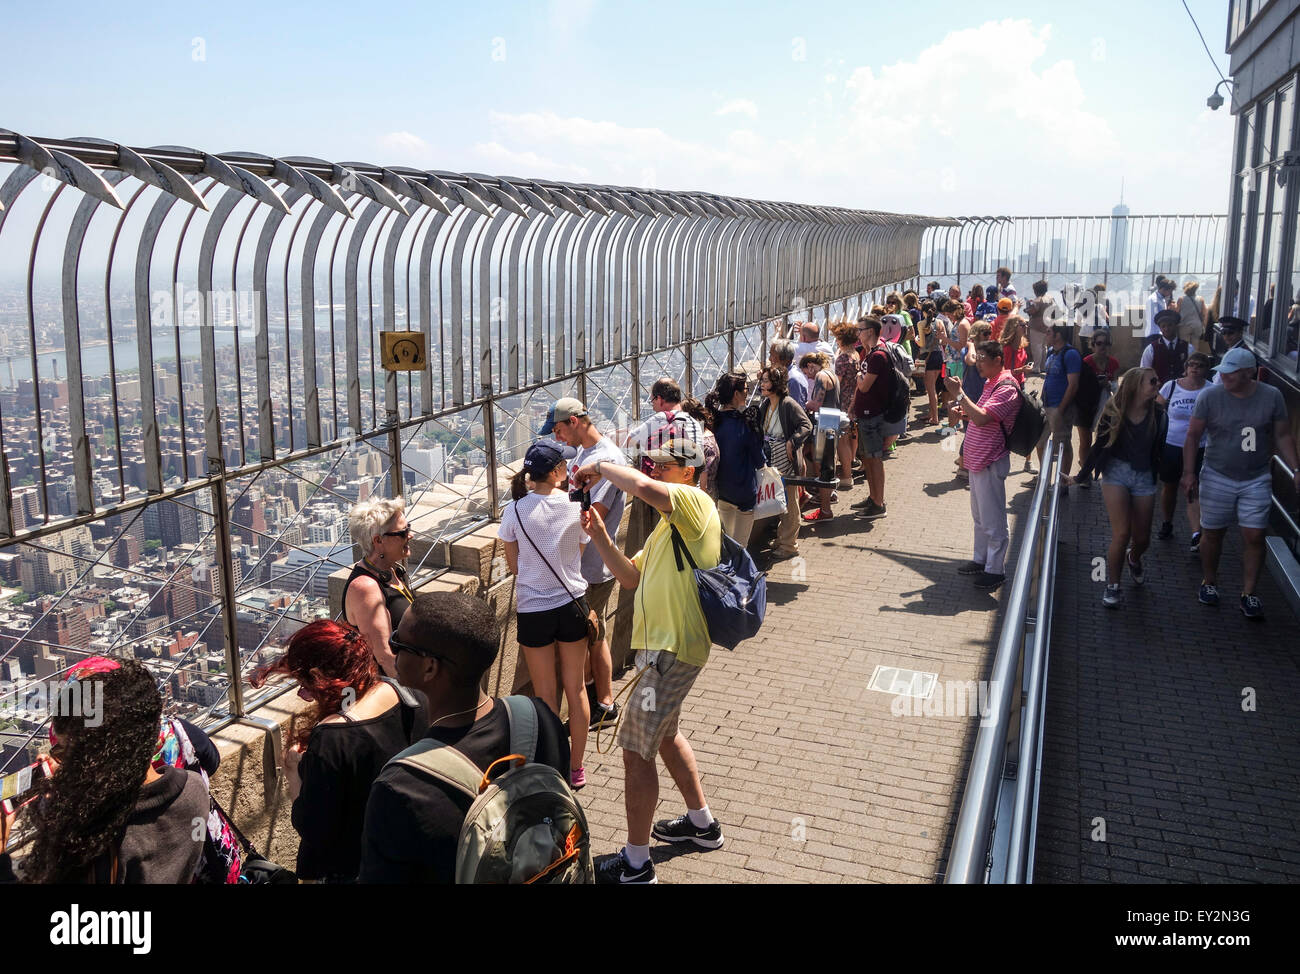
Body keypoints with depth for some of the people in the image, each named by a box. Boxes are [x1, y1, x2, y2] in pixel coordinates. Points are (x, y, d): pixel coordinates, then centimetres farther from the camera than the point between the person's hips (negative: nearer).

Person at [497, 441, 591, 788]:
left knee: (545, 695, 11)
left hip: (533, 609, -1)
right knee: (576, 689, 16)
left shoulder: (515, 511, -11)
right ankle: (576, 768, 27)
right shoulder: (575, 506, -9)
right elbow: (579, 552, 5)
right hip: (573, 603, 2)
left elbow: (513, 565, -2)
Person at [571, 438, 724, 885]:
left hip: (674, 650, -11)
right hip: (661, 645, 11)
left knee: (636, 748, -5)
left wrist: (600, 468, -16)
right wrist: (599, 536, 3)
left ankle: (635, 863, 7)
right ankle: (702, 823, 43)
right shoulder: (668, 523, 19)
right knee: (665, 734, 26)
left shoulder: (694, 501, -13)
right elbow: (631, 576, 17)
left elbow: (642, 486, -33)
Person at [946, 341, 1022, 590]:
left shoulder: (1007, 387, -18)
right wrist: (964, 409, 8)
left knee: (992, 520, -1)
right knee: (979, 516, 20)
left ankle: (995, 569, 8)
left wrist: (959, 393, -24)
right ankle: (981, 559, 32)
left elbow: (982, 418, -28)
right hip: (977, 459, 10)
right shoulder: (991, 383, 14)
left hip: (991, 462, -10)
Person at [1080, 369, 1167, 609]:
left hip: (1144, 478, 3)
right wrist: (1081, 476, 2)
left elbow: (1159, 451, 6)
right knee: (1122, 533, -13)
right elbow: (1100, 446, 0)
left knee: (1142, 539, 8)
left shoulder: (1157, 415, 0)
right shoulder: (1113, 412, -7)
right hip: (1116, 473, -3)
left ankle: (1133, 558, 46)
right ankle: (1112, 585, 5)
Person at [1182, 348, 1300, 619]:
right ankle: (1209, 582, 30)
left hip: (1257, 480, 1)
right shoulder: (1210, 396, -10)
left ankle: (1248, 593, 11)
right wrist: (1188, 473, -8)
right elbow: (1192, 435, -4)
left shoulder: (1272, 397, -6)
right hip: (1217, 477, 0)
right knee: (1212, 533, 9)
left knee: (1255, 536, -1)